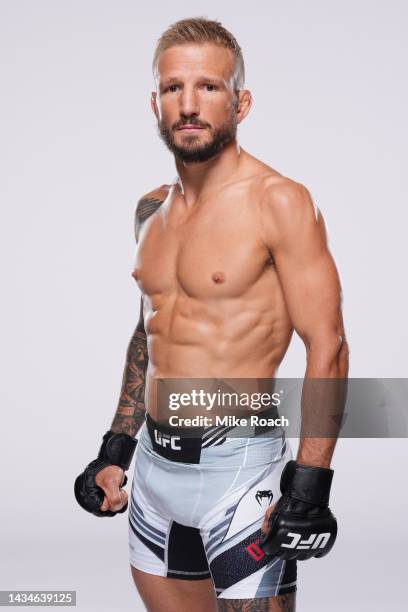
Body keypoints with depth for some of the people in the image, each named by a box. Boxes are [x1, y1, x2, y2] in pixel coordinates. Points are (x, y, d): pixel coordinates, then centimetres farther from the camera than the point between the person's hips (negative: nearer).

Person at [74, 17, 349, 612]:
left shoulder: (277, 201, -12)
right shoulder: (152, 209, 9)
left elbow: (327, 346, -15)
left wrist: (309, 488, -19)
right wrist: (116, 449, 17)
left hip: (238, 467, -6)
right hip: (154, 466, 7)